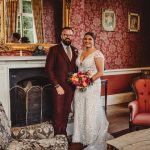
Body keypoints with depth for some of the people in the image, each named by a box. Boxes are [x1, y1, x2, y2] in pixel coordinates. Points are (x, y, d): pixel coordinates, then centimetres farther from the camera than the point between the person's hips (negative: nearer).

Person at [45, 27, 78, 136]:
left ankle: (63, 133, 25)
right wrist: (57, 85, -12)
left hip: (71, 87, 4)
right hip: (59, 87, -4)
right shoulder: (54, 49, -4)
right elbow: (49, 68, -8)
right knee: (58, 113, 0)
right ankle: (57, 135, 16)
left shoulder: (75, 50, 12)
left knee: (66, 112, 11)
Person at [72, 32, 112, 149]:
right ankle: (83, 137, 25)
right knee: (80, 111, 10)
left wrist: (89, 80, -20)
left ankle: (92, 140, 17)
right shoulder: (80, 53, 13)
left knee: (90, 111, 1)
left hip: (92, 86, -7)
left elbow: (100, 72, -13)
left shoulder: (97, 54, -8)